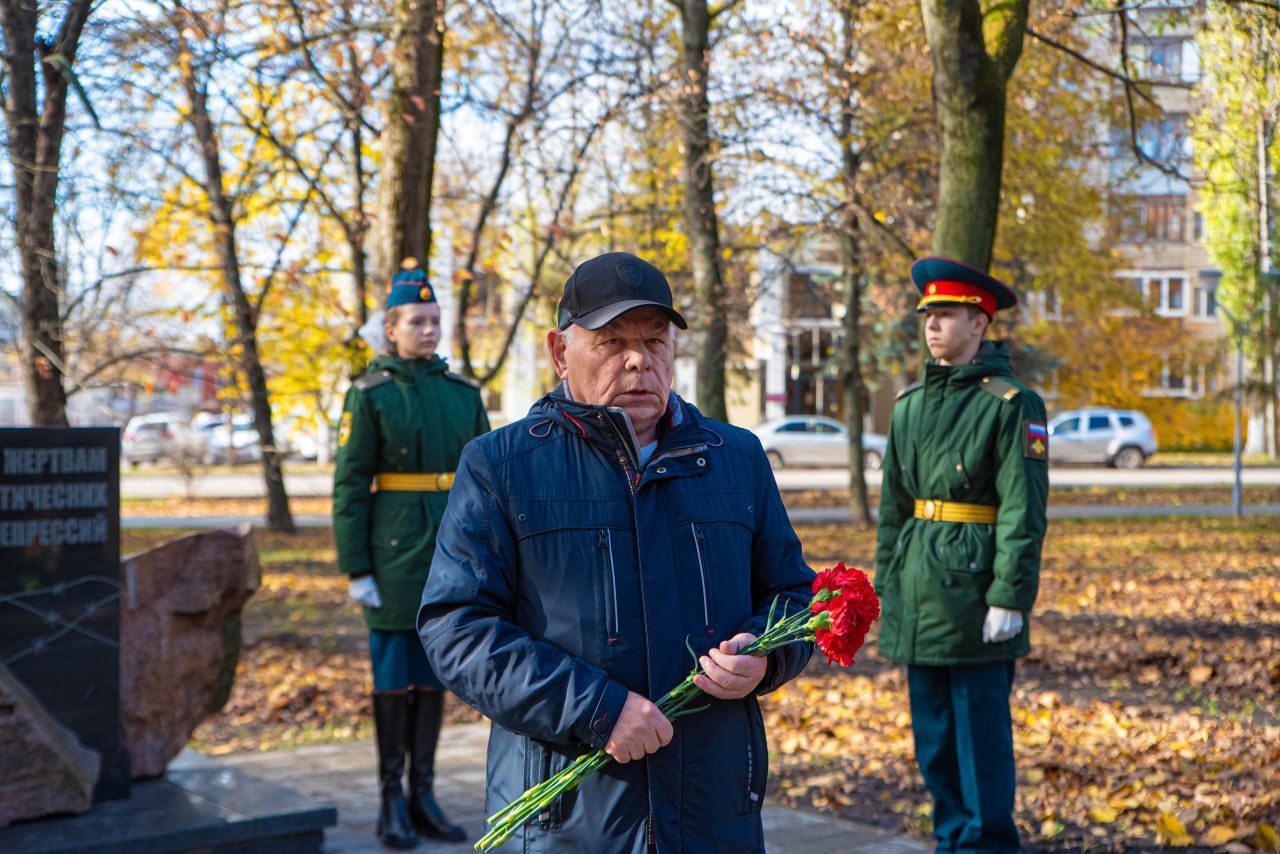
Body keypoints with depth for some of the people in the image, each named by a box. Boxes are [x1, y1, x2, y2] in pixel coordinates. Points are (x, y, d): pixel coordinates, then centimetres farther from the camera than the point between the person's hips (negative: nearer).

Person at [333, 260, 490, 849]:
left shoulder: (463, 394, 9)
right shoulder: (369, 395, -5)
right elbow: (350, 486, -7)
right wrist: (356, 570, -11)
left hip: (454, 552, 5)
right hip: (396, 552, -4)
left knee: (433, 672, 9)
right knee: (393, 675, 1)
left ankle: (422, 797, 17)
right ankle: (391, 802, 12)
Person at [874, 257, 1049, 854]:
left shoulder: (1012, 403, -7)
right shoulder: (910, 404, 11)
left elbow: (1024, 511, -12)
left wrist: (1010, 598, -16)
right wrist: (887, 588, 13)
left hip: (976, 591, -6)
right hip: (921, 594, 6)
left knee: (981, 731, 0)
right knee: (933, 733, 13)